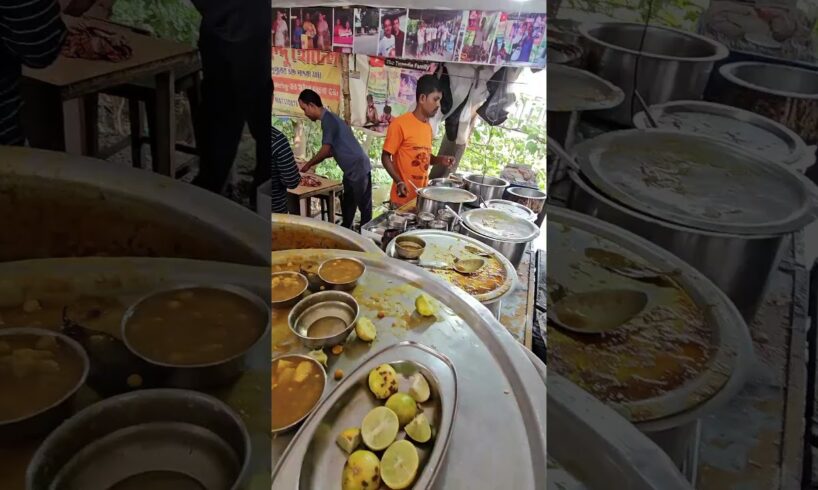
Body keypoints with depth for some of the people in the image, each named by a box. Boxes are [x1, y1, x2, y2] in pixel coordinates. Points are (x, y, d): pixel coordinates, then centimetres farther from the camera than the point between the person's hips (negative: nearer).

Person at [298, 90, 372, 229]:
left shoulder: (328, 119, -17)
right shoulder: (329, 118, 13)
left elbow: (326, 150, -20)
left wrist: (308, 165, -6)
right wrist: (313, 163, 17)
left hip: (359, 168, -11)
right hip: (350, 170, 11)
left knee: (364, 207, -1)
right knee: (347, 206, 19)